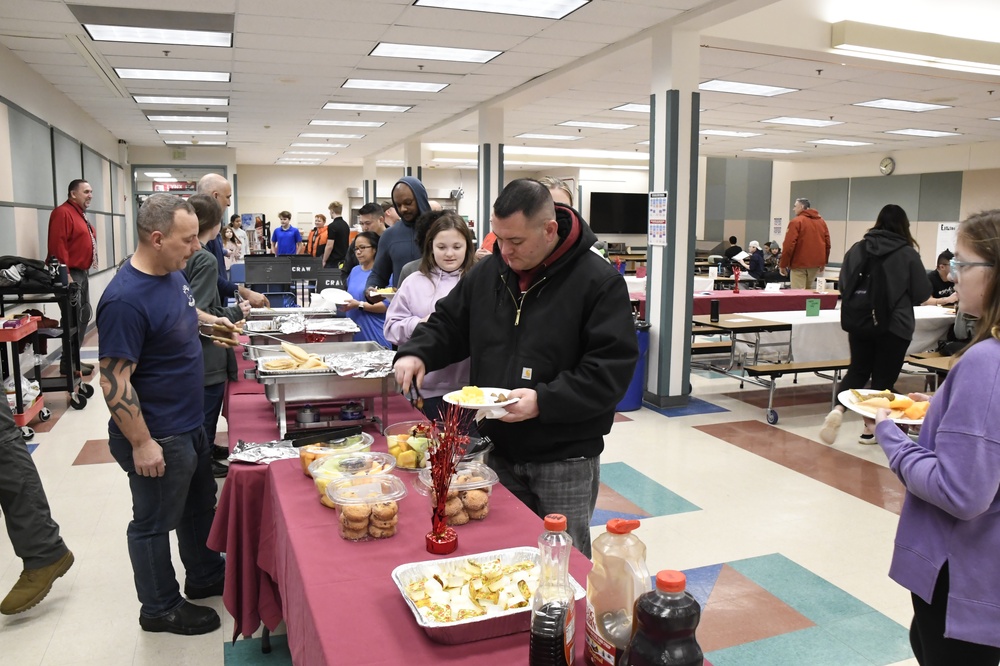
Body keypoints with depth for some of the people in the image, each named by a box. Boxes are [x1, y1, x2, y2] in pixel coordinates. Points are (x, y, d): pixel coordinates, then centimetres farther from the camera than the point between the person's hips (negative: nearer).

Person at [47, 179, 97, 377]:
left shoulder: (80, 214, 19)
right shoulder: (62, 213, -13)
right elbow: (58, 245, -21)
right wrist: (66, 274, -24)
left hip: (82, 273, 10)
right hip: (71, 274, -10)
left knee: (84, 316, 15)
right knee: (73, 320, -8)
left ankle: (75, 359, 24)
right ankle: (68, 364, -1)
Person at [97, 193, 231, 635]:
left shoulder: (173, 273, 1)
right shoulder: (126, 299, -27)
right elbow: (113, 379, -25)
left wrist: (206, 319, 8)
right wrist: (141, 444, -22)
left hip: (188, 424, 9)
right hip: (157, 437, -9)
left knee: (200, 504, 24)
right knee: (155, 523, 11)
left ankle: (206, 577, 45)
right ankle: (160, 608, 31)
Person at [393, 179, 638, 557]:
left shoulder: (598, 281, -13)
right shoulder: (488, 272, 4)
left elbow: (612, 368, -18)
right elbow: (449, 323, 16)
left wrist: (544, 401, -26)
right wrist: (417, 353, -4)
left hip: (566, 460, -5)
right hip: (498, 450, 5)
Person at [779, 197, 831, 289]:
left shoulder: (796, 221, -7)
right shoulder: (822, 221, 12)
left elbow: (789, 245, -13)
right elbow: (827, 243, 12)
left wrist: (783, 264, -8)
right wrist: (824, 262, 20)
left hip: (799, 264, -6)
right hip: (816, 264, 6)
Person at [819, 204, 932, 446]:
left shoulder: (857, 248, -1)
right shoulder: (908, 254, -10)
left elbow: (844, 286, 7)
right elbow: (922, 293, -3)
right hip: (895, 326, -3)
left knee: (858, 370, 17)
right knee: (883, 377, 10)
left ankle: (837, 410, -5)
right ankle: (871, 428, 17)